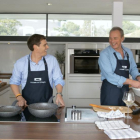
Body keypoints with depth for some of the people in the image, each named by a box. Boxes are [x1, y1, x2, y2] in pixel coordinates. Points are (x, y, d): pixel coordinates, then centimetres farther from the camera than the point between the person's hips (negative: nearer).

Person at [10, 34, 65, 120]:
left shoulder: (52, 60, -1)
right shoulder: (21, 63, -3)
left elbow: (58, 80, 3)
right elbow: (14, 82, 7)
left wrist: (59, 94, -12)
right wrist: (19, 97, -6)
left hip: (47, 105, 1)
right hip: (27, 105, 0)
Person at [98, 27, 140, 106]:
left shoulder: (128, 52, 7)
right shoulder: (105, 54, -11)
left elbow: (133, 68, 19)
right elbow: (109, 76, -19)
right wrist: (131, 82, -21)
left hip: (125, 90, 5)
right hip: (110, 90, -5)